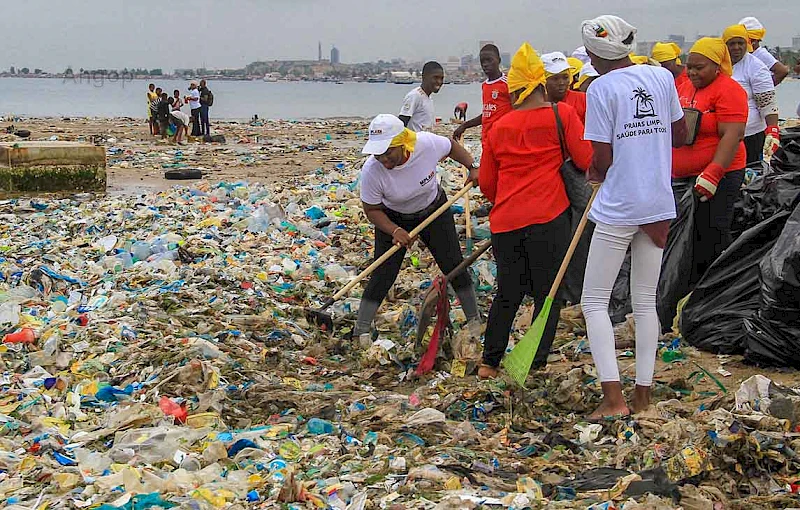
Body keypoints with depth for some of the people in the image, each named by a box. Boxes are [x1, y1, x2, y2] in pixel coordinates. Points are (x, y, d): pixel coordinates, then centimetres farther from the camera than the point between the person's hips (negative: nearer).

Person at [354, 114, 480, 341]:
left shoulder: (428, 144, -31)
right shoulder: (371, 171, -33)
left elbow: (451, 145, -5)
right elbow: (372, 210, -17)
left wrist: (472, 167, -10)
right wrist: (395, 231, -31)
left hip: (434, 210, 2)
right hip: (392, 219, -2)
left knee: (454, 266, 3)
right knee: (382, 275, -9)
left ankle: (475, 321, 20)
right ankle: (360, 334, 1)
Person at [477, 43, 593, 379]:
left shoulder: (498, 127, 11)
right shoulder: (562, 114, -2)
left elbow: (486, 182, 17)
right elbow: (587, 159, -6)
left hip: (504, 222, 4)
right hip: (547, 218, -4)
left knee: (507, 294, 17)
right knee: (548, 294, 6)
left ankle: (489, 363, 21)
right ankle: (536, 366, 7)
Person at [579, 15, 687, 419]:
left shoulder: (601, 88, -12)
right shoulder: (662, 76, 3)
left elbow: (603, 159, -12)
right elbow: (680, 135, 12)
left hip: (618, 208, -5)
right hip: (659, 206, 6)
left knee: (594, 301, 4)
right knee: (645, 301, 15)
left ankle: (613, 397, -6)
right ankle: (643, 394, 17)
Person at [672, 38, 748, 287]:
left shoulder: (728, 89, -12)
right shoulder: (686, 87, 13)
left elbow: (732, 135, -20)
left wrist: (712, 174, -27)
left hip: (717, 177, -8)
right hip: (683, 176, 8)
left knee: (711, 235, -7)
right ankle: (692, 290, 23)